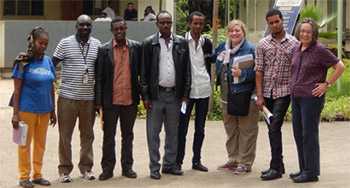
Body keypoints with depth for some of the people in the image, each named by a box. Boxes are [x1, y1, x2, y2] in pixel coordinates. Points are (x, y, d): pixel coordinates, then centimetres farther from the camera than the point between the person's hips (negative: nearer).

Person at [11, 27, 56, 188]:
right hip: (27, 109, -5)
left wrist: (52, 110, 12)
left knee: (40, 144, 12)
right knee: (25, 144, 5)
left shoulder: (48, 61, 5)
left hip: (44, 110, 5)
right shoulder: (23, 62, -8)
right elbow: (17, 90, -8)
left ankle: (37, 174, 24)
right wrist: (15, 113, -12)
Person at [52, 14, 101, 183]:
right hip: (68, 97, -2)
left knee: (87, 135, 11)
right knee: (65, 135, 3)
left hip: (89, 98, 3)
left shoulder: (97, 44, 6)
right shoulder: (65, 43, -2)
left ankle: (86, 168, 22)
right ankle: (65, 170, 12)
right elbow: (52, 64, 1)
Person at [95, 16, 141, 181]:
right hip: (111, 100, -1)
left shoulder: (136, 47, 3)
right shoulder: (104, 49, -1)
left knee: (128, 135, 11)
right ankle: (107, 168, 14)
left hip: (130, 100, 1)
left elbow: (141, 71, 7)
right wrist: (99, 101, -6)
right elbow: (99, 77, -2)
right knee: (108, 135, 6)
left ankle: (127, 167, 20)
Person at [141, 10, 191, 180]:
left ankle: (170, 164, 20)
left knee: (173, 132, 10)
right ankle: (154, 167, 8)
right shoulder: (149, 43, -1)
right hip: (156, 94, -2)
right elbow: (144, 71, -2)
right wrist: (145, 96, -6)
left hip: (175, 94, 2)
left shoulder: (181, 42, 5)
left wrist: (185, 93, 2)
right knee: (153, 132, 2)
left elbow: (186, 70, 7)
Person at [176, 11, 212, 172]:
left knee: (200, 128, 9)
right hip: (186, 89, -4)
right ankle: (178, 161, 5)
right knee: (182, 127, -1)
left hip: (203, 90, 4)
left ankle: (196, 160, 17)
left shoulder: (207, 43, 7)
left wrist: (207, 82, 13)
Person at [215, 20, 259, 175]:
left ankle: (245, 163, 6)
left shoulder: (251, 49, -8)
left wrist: (242, 74, -22)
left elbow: (256, 72, -13)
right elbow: (218, 69, 20)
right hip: (227, 95, 7)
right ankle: (233, 160, 26)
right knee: (230, 129, 15)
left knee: (246, 130, -1)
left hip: (245, 95, -7)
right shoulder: (222, 48, 11)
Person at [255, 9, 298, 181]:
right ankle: (278, 164, 20)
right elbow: (259, 71, 3)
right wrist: (259, 96, -3)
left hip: (284, 91, -3)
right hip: (267, 92, 3)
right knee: (274, 129, 11)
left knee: (274, 128, -12)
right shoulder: (262, 44, 5)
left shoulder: (293, 43, 1)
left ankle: (276, 167, -8)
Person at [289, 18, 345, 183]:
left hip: (311, 97, -8)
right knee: (298, 133, 11)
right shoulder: (296, 50, 10)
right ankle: (304, 169, 21)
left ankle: (311, 172, 4)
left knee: (309, 134, -3)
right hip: (296, 96, 8)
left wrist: (326, 84, -12)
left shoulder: (319, 50, -11)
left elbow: (340, 67, -11)